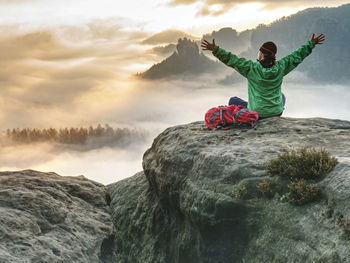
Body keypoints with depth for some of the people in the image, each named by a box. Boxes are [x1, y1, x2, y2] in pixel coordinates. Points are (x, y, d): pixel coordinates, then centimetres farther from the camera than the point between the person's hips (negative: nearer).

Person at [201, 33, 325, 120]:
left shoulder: (252, 68, -18)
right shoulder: (280, 67, -8)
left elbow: (232, 60, -18)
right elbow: (297, 56, 3)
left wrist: (215, 49, -15)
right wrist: (311, 44, 15)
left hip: (256, 113, -4)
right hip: (276, 112, 4)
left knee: (233, 101, 22)